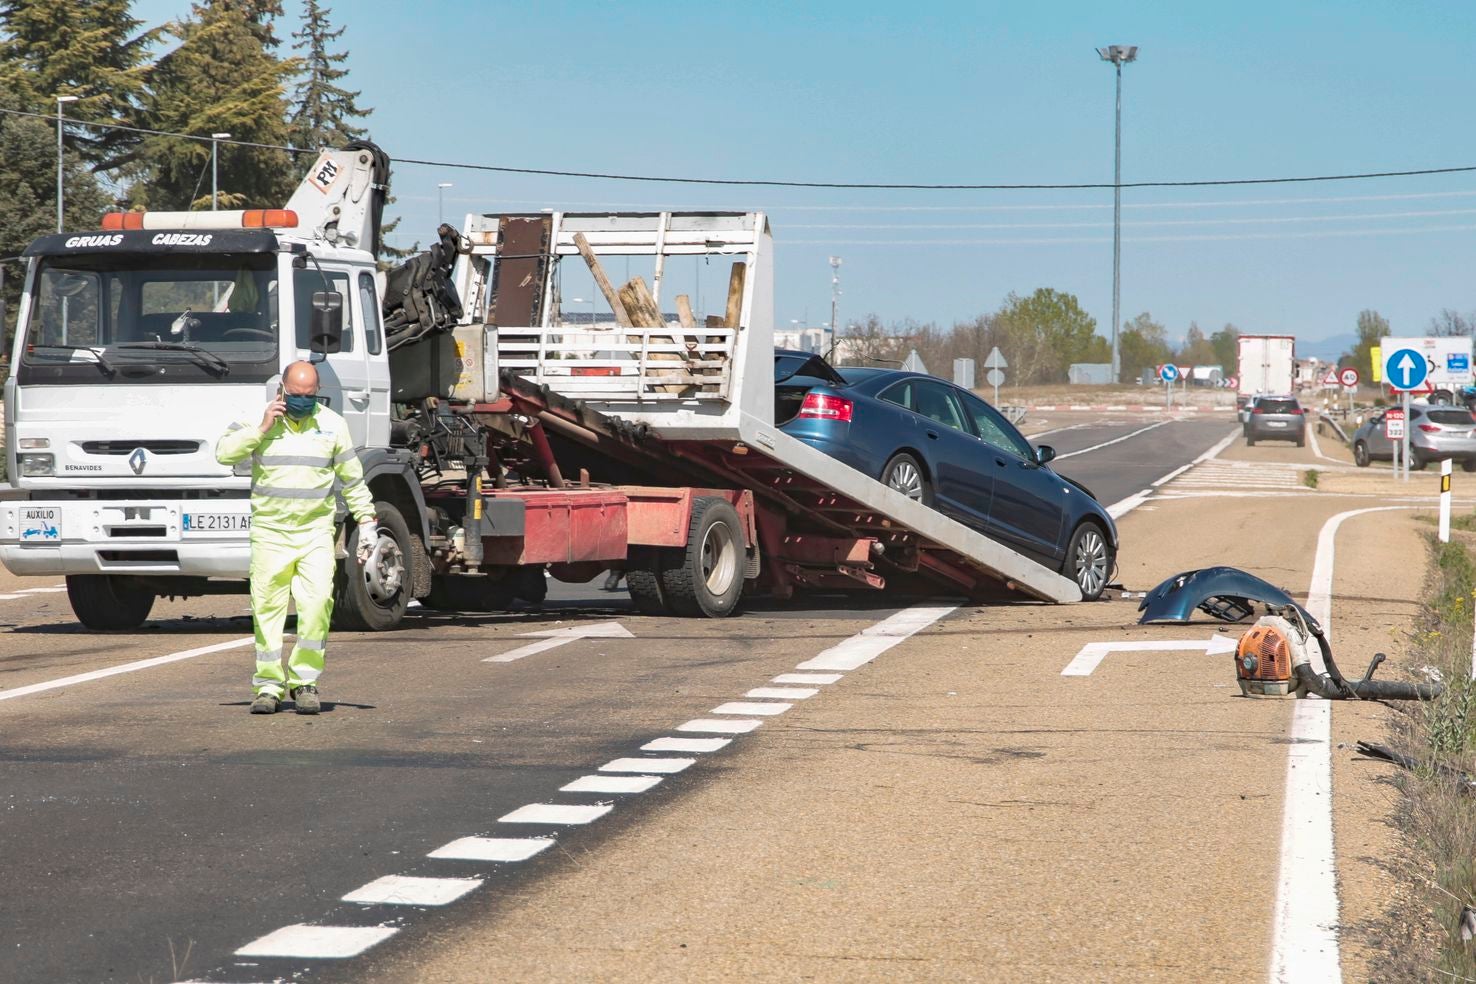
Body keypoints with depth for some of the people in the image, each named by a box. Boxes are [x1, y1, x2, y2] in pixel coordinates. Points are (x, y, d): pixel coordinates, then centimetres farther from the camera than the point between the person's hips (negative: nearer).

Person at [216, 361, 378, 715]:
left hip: (315, 531, 0)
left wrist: (366, 522, 9)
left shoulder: (332, 424, 8)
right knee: (267, 608, -1)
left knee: (317, 600, -15)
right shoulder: (258, 419, 4)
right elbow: (224, 453, -8)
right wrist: (261, 429, -13)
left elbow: (352, 479, 13)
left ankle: (305, 680, -5)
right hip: (269, 531, 0)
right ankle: (269, 685, 8)